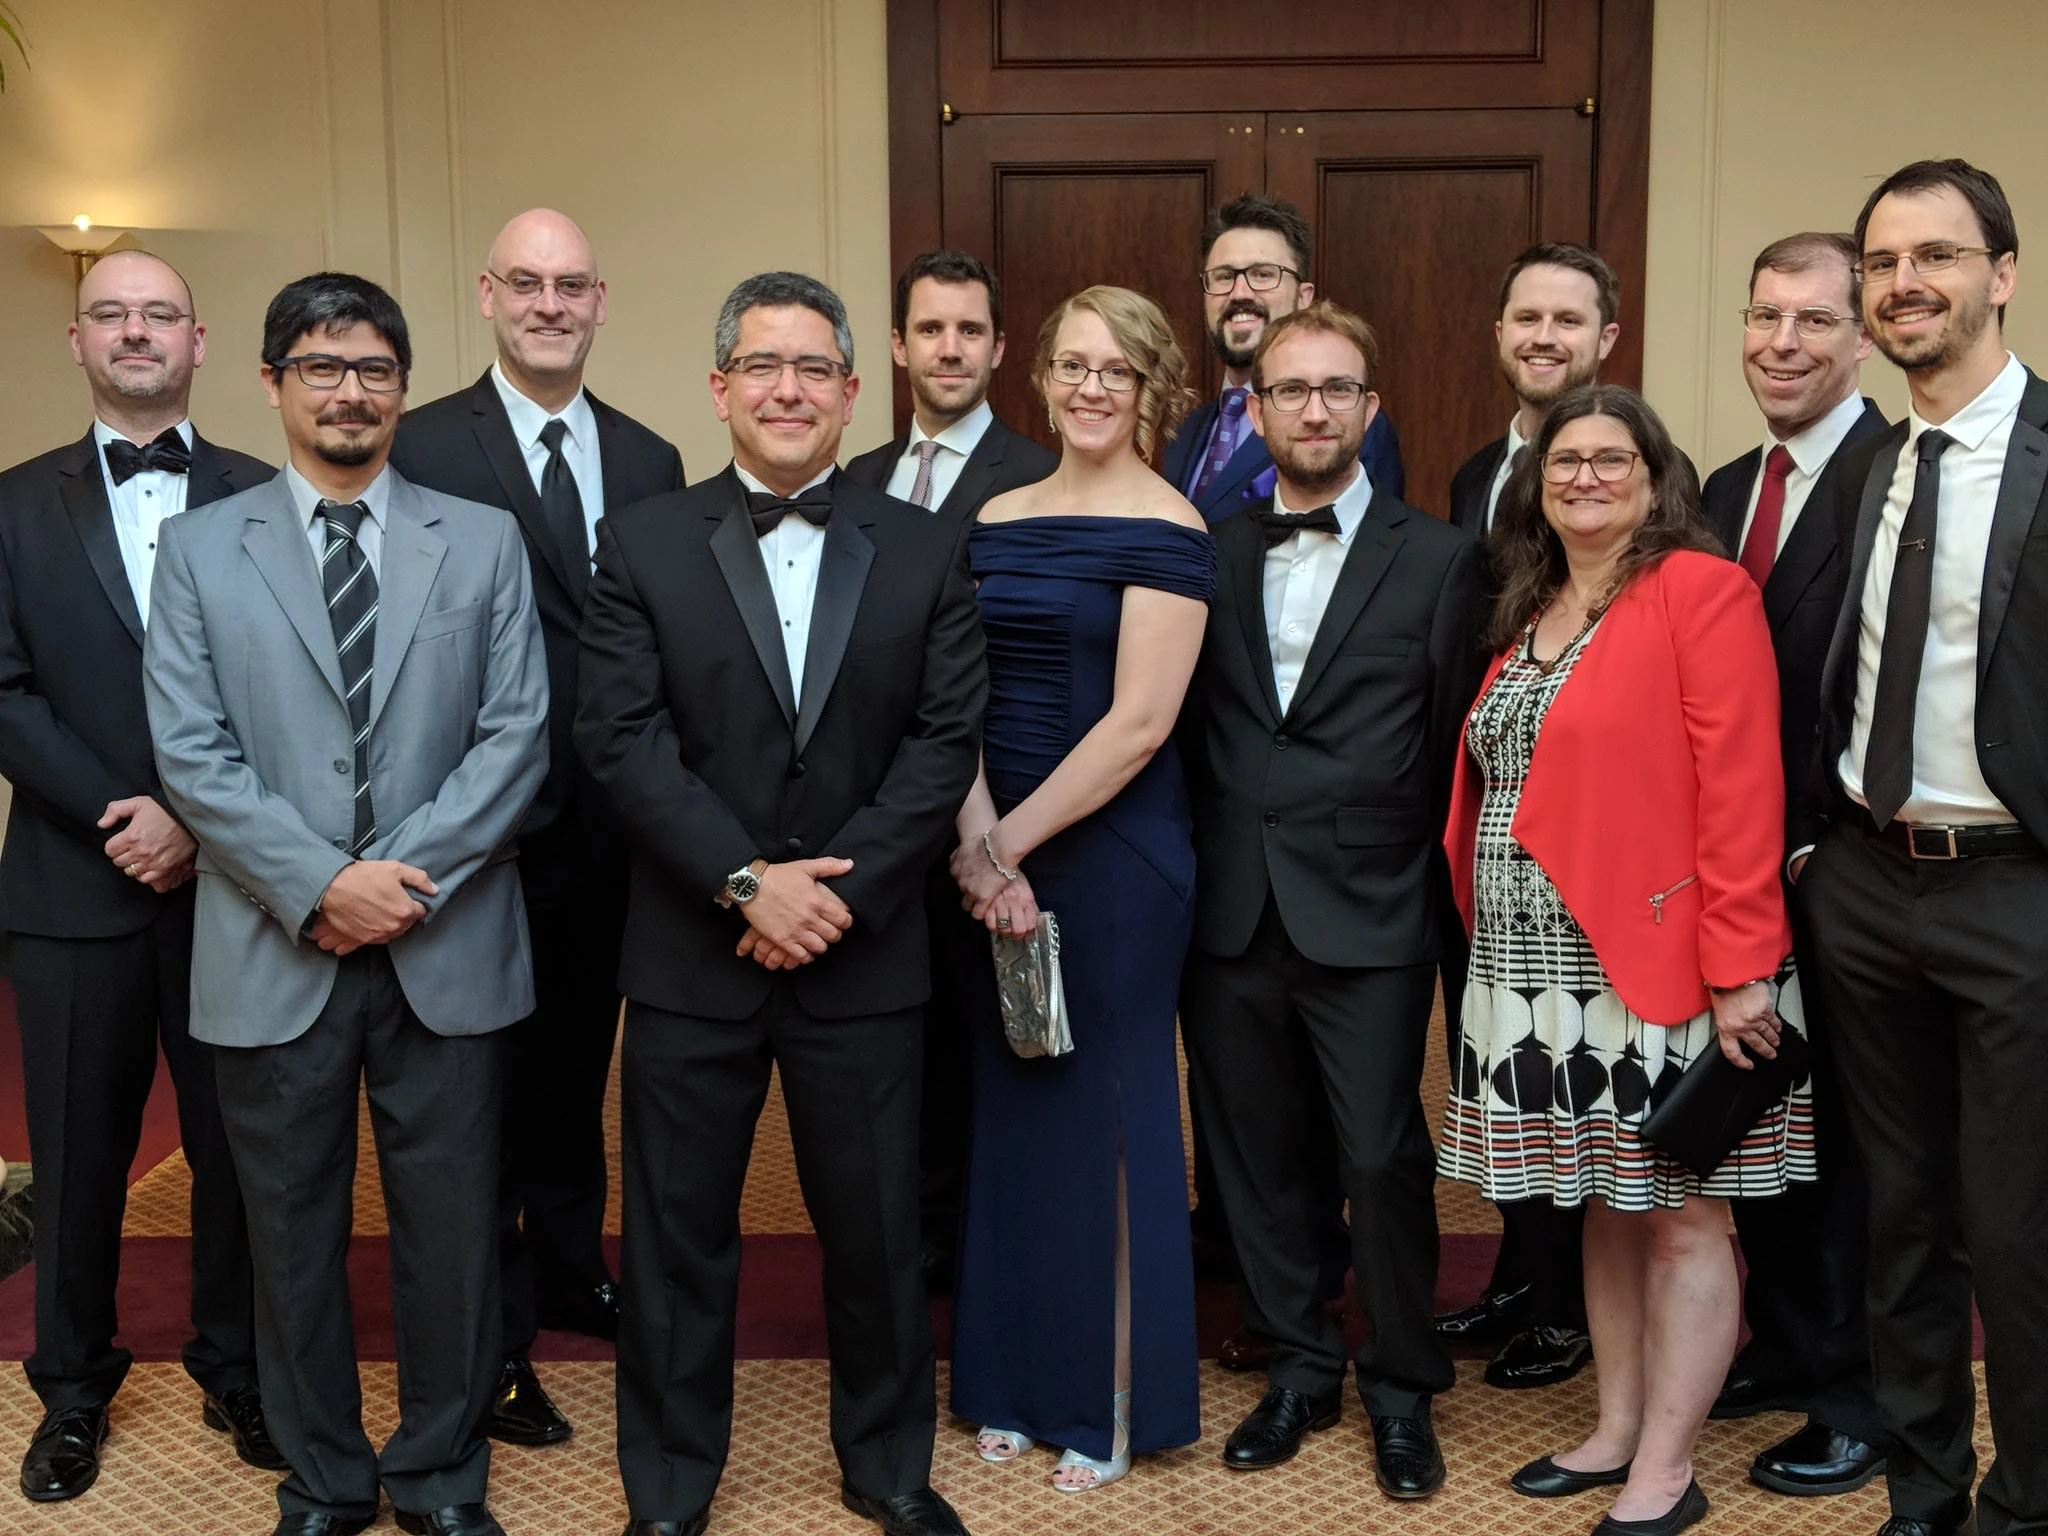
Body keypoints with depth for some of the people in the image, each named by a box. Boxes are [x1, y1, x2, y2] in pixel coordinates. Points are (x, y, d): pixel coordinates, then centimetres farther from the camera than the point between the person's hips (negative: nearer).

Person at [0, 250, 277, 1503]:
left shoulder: (264, 497, 5)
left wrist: (198, 821, -11)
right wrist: (120, 816, -11)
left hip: (230, 876, 0)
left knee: (237, 1143, 7)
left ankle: (238, 1373, 24)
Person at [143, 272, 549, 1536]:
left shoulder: (484, 541, 7)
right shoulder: (200, 548, 6)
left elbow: (518, 734, -1)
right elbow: (191, 754, -3)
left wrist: (403, 876, -12)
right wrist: (319, 887, -14)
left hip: (447, 950, 0)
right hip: (273, 952, 0)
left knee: (453, 1230, 7)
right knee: (294, 1235, 11)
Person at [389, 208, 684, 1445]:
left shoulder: (651, 461, 8)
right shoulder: (420, 448, -8)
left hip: (615, 831, 5)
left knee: (577, 1067, 20)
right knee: (489, 1084, 7)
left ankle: (570, 1271, 38)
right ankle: (492, 1342, 20)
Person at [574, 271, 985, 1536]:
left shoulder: (928, 550, 4)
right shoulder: (643, 544, 1)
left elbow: (946, 740, -3)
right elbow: (623, 738, -7)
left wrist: (837, 886, -13)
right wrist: (747, 882, -16)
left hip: (866, 953, 1)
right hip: (690, 955, 0)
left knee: (877, 1230, 12)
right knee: (679, 1235, 10)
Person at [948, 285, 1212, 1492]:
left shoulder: (1165, 532, -9)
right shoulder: (996, 521, 9)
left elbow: (1138, 723, -16)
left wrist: (1015, 844, -14)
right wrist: (975, 840, -12)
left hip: (1113, 853, -6)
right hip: (992, 859, 6)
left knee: (1102, 1113, 4)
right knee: (1007, 1110, 13)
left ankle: (1115, 1406, 21)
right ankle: (1020, 1384, 28)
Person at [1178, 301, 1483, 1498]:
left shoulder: (1439, 560, 1)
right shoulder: (1208, 556, 9)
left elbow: (1454, 743, 1)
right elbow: (1189, 730, 8)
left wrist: (1417, 876, -1)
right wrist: (1195, 866, 0)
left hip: (1368, 914, -3)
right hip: (1231, 911, 3)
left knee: (1385, 1158, 2)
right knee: (1258, 1153, 11)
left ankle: (1403, 1389, 23)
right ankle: (1303, 1367, 30)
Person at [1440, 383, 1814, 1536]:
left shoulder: (1701, 588, -9)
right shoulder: (1532, 611, 15)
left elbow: (1741, 785, -15)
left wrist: (1740, 964, -20)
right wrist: (1496, 937, 7)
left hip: (1661, 962, -7)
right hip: (1546, 968, 7)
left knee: (1680, 1216, 2)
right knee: (1608, 1205, 16)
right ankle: (1618, 1432, 27)